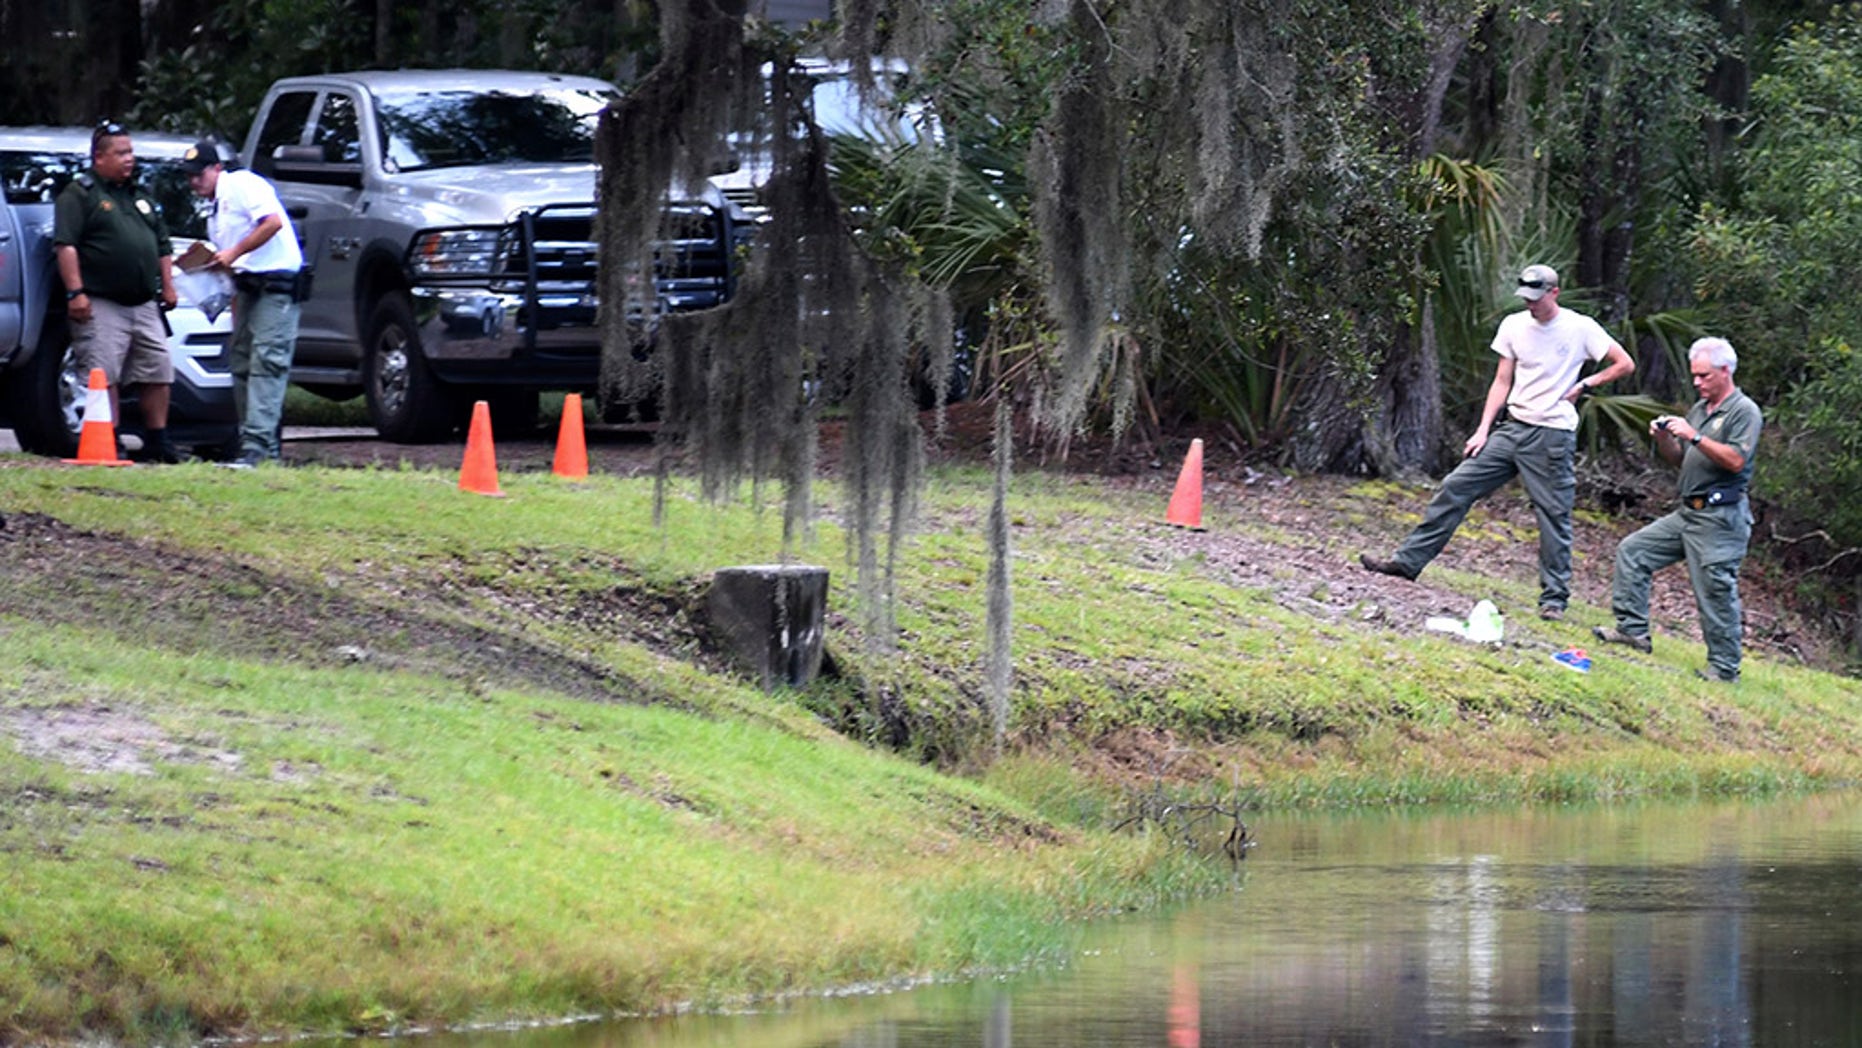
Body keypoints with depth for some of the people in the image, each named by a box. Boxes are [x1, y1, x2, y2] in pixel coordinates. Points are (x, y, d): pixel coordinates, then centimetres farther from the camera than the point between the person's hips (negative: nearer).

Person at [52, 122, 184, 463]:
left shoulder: (140, 197, 21)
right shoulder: (79, 195, -3)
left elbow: (163, 246, 27)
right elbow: (65, 246, -12)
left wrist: (167, 286, 17)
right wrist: (75, 292, -20)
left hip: (144, 306, 7)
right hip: (101, 306, -7)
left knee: (158, 371, 5)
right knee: (104, 376, -9)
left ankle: (157, 441, 14)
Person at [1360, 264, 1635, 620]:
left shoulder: (1580, 329, -5)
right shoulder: (1514, 326, 8)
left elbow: (1624, 364, 1)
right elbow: (1502, 382, 11)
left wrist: (1584, 385, -6)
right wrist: (1483, 430, 4)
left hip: (1553, 434, -5)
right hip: (1511, 427, 5)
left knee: (1554, 516, -3)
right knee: (1456, 487, 0)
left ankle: (1554, 597, 5)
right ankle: (1409, 561, 3)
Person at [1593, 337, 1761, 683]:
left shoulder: (1744, 412, -7)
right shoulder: (1699, 409, 18)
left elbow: (1736, 460, -20)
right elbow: (1679, 460, 22)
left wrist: (1694, 436, -21)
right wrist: (1664, 439, 2)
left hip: (1719, 518, -9)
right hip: (1688, 512, 9)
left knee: (1715, 590, -10)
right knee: (1632, 551, 7)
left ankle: (1724, 667, -4)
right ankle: (1633, 630, 9)